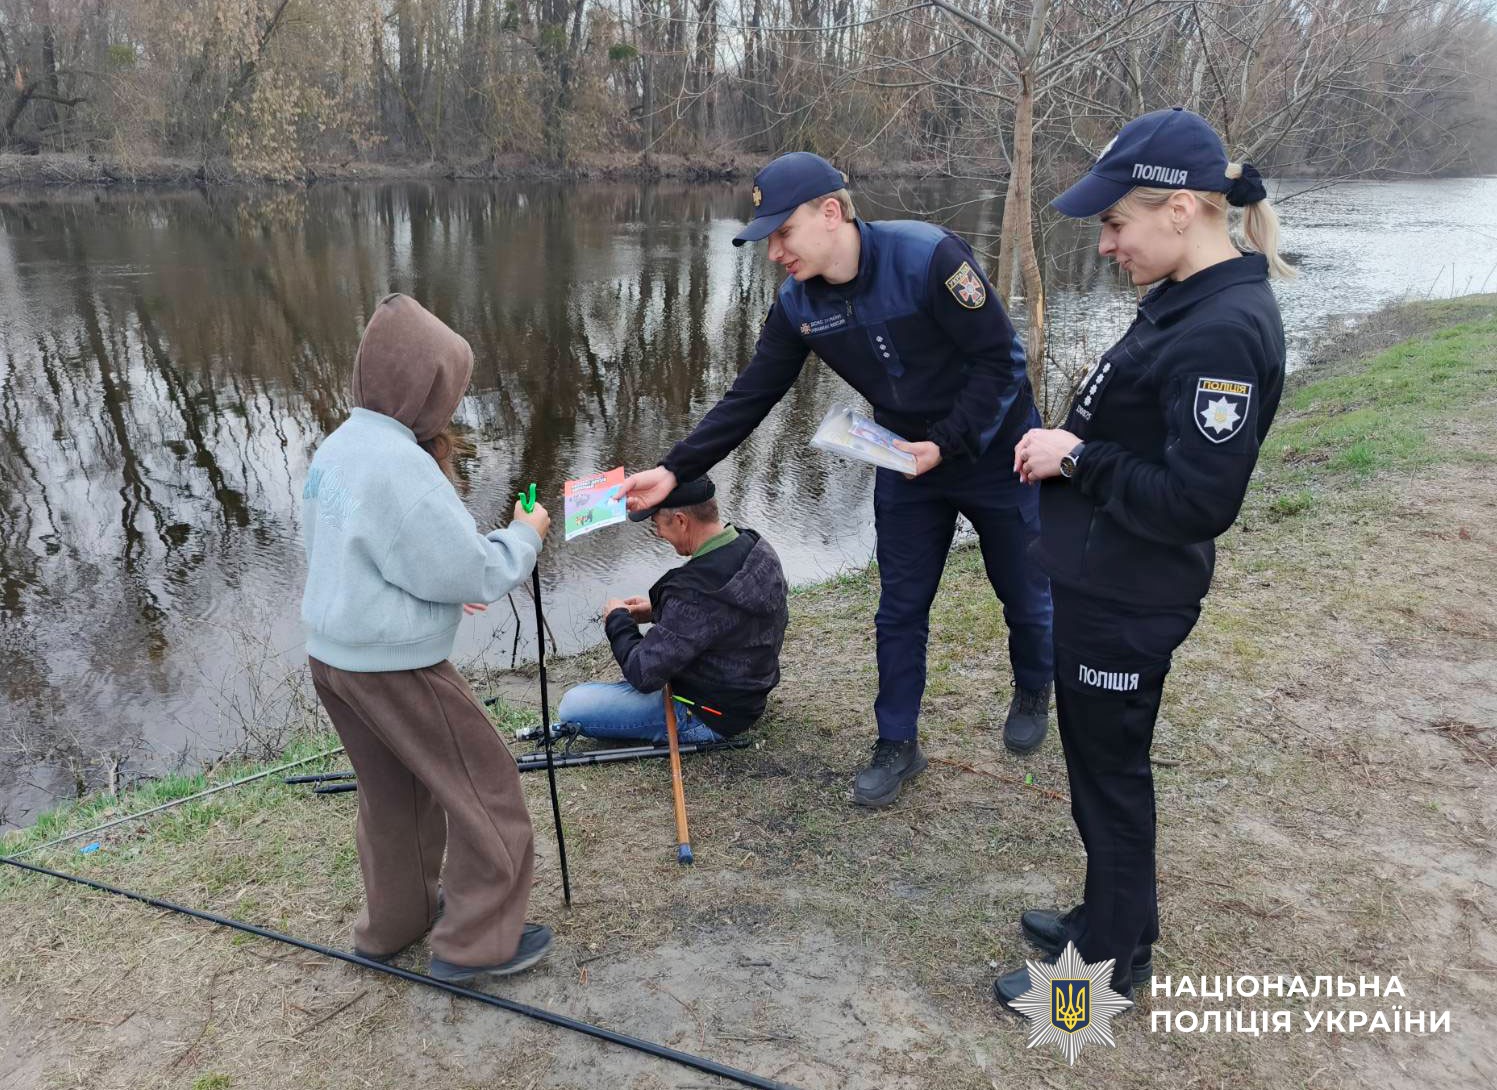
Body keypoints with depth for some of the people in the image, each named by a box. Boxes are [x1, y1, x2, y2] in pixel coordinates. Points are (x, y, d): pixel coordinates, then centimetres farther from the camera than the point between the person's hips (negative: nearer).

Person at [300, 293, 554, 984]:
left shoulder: (335, 449, 6)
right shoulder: (399, 463, -23)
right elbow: (473, 573, -21)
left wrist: (447, 588, 11)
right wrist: (524, 535, -3)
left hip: (334, 657, 9)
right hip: (395, 668, -9)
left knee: (393, 791, 23)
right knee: (485, 789, 6)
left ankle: (393, 924, 38)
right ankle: (475, 942, 15)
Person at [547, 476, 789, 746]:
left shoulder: (696, 591, -34)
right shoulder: (757, 547, -6)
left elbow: (643, 675, -25)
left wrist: (618, 620, -7)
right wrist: (657, 609, 6)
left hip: (710, 718, -9)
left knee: (572, 707, -11)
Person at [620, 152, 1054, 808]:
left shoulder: (927, 257, -28)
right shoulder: (798, 304, -10)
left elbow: (1000, 359, -23)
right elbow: (749, 398, -7)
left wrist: (946, 443, -26)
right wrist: (675, 469, -14)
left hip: (993, 452, -4)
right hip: (907, 460, 4)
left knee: (1023, 593, 14)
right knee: (900, 608, 7)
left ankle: (1033, 693, 44)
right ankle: (896, 744, 24)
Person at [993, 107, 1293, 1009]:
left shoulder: (1224, 332, -24)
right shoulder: (1189, 301, 6)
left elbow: (1196, 501, -26)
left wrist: (1078, 458, -18)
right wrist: (1070, 451, 2)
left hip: (1129, 602, -9)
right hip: (1104, 581, 9)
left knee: (1110, 767, 7)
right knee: (1098, 755, 22)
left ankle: (1110, 962, 29)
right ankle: (1114, 919, 42)